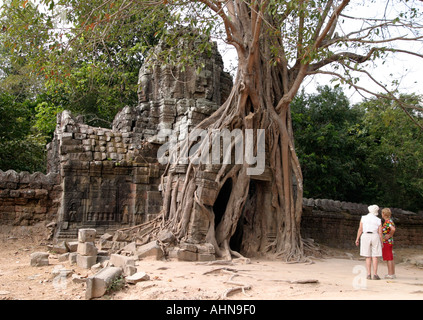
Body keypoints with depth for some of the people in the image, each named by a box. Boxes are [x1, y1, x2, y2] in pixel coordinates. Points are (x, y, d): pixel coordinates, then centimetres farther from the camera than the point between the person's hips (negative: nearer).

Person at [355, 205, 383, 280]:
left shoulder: (363, 218, 2)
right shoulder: (378, 220, 1)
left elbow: (360, 229, -2)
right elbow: (380, 233, -3)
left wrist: (357, 239, 3)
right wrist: (381, 242, 5)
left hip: (365, 237, 1)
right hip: (375, 237, -1)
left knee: (368, 257, 5)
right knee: (375, 257, 2)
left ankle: (369, 274, -1)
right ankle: (375, 275, -4)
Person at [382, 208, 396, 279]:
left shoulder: (387, 222, -18)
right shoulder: (389, 221, 12)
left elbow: (393, 229, -34)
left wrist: (389, 235, -20)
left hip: (386, 242, -10)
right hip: (389, 242, 10)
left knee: (389, 259, -4)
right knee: (390, 259, 14)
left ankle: (391, 274, 0)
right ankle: (392, 273, 20)